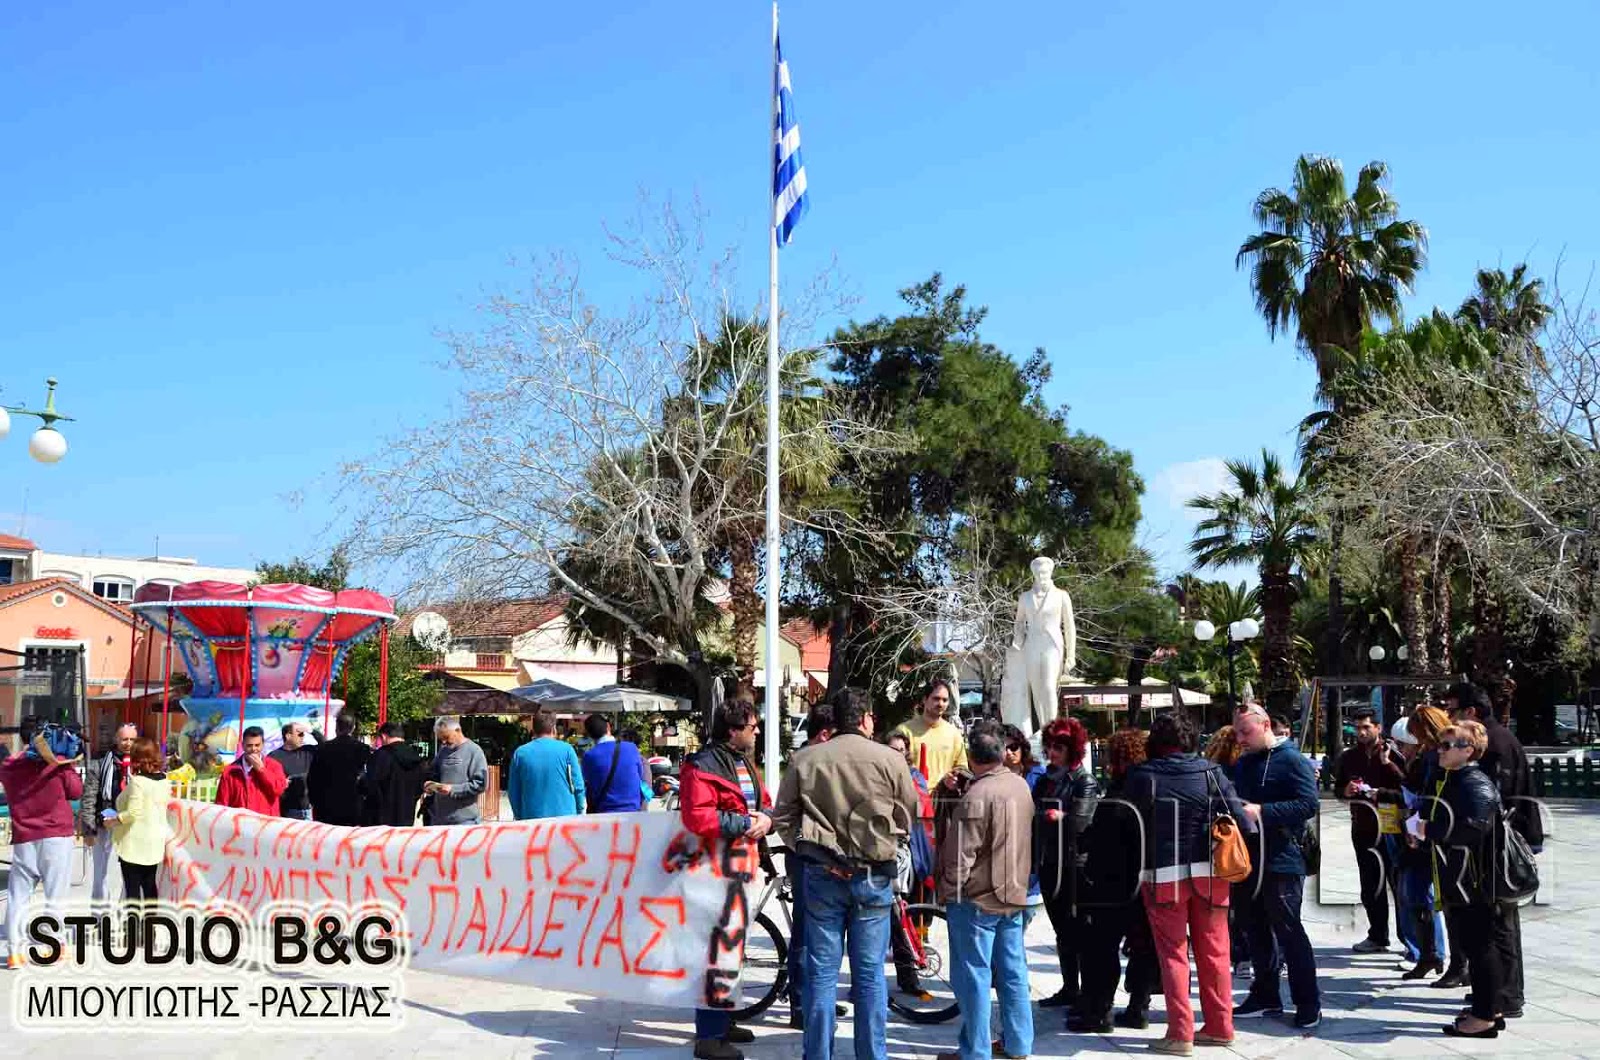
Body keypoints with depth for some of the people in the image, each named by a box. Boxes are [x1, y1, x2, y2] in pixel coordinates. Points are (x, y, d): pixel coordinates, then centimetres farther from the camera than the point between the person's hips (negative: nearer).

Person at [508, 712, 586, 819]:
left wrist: (520, 817, 19)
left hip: (531, 818, 2)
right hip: (563, 815, -2)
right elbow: (578, 786, -1)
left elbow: (513, 792, 9)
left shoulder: (520, 753, 4)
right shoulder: (566, 749, -2)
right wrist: (580, 813, 10)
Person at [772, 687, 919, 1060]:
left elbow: (783, 818, 0)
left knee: (822, 972, 8)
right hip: (874, 875, -1)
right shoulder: (889, 759, -6)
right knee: (870, 972, 9)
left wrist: (811, 851, 4)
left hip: (821, 875, 1)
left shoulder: (805, 760, -2)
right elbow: (908, 819, 3)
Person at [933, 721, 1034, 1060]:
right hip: (1015, 894, 8)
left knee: (973, 976, 1)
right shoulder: (1021, 785, 2)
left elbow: (961, 854, -18)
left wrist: (947, 891, -7)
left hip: (976, 899, -8)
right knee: (1013, 972, 15)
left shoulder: (976, 796, -21)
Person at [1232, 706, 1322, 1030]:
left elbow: (1308, 804, -19)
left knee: (1287, 930, -3)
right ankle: (1265, 996, 25)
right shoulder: (1242, 764, 16)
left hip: (1282, 860, -8)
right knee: (1257, 929, 13)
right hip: (1249, 859, 8)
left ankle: (1308, 1003, 6)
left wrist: (1262, 811, -23)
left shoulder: (1292, 760, -9)